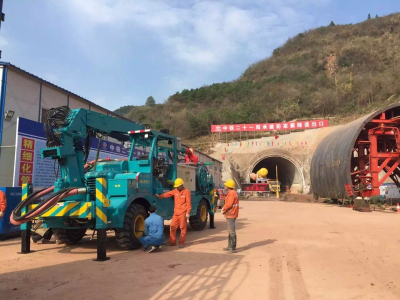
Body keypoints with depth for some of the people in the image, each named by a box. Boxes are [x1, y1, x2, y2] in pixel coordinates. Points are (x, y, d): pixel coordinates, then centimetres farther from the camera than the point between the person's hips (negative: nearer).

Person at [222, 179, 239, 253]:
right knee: (230, 231, 17)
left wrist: (224, 210, -8)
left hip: (231, 215, -11)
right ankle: (230, 246, 26)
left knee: (232, 231, -8)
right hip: (230, 214, 11)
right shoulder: (231, 192, 17)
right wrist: (224, 208, 6)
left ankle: (233, 248, -4)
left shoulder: (232, 193, -17)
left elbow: (229, 204, -22)